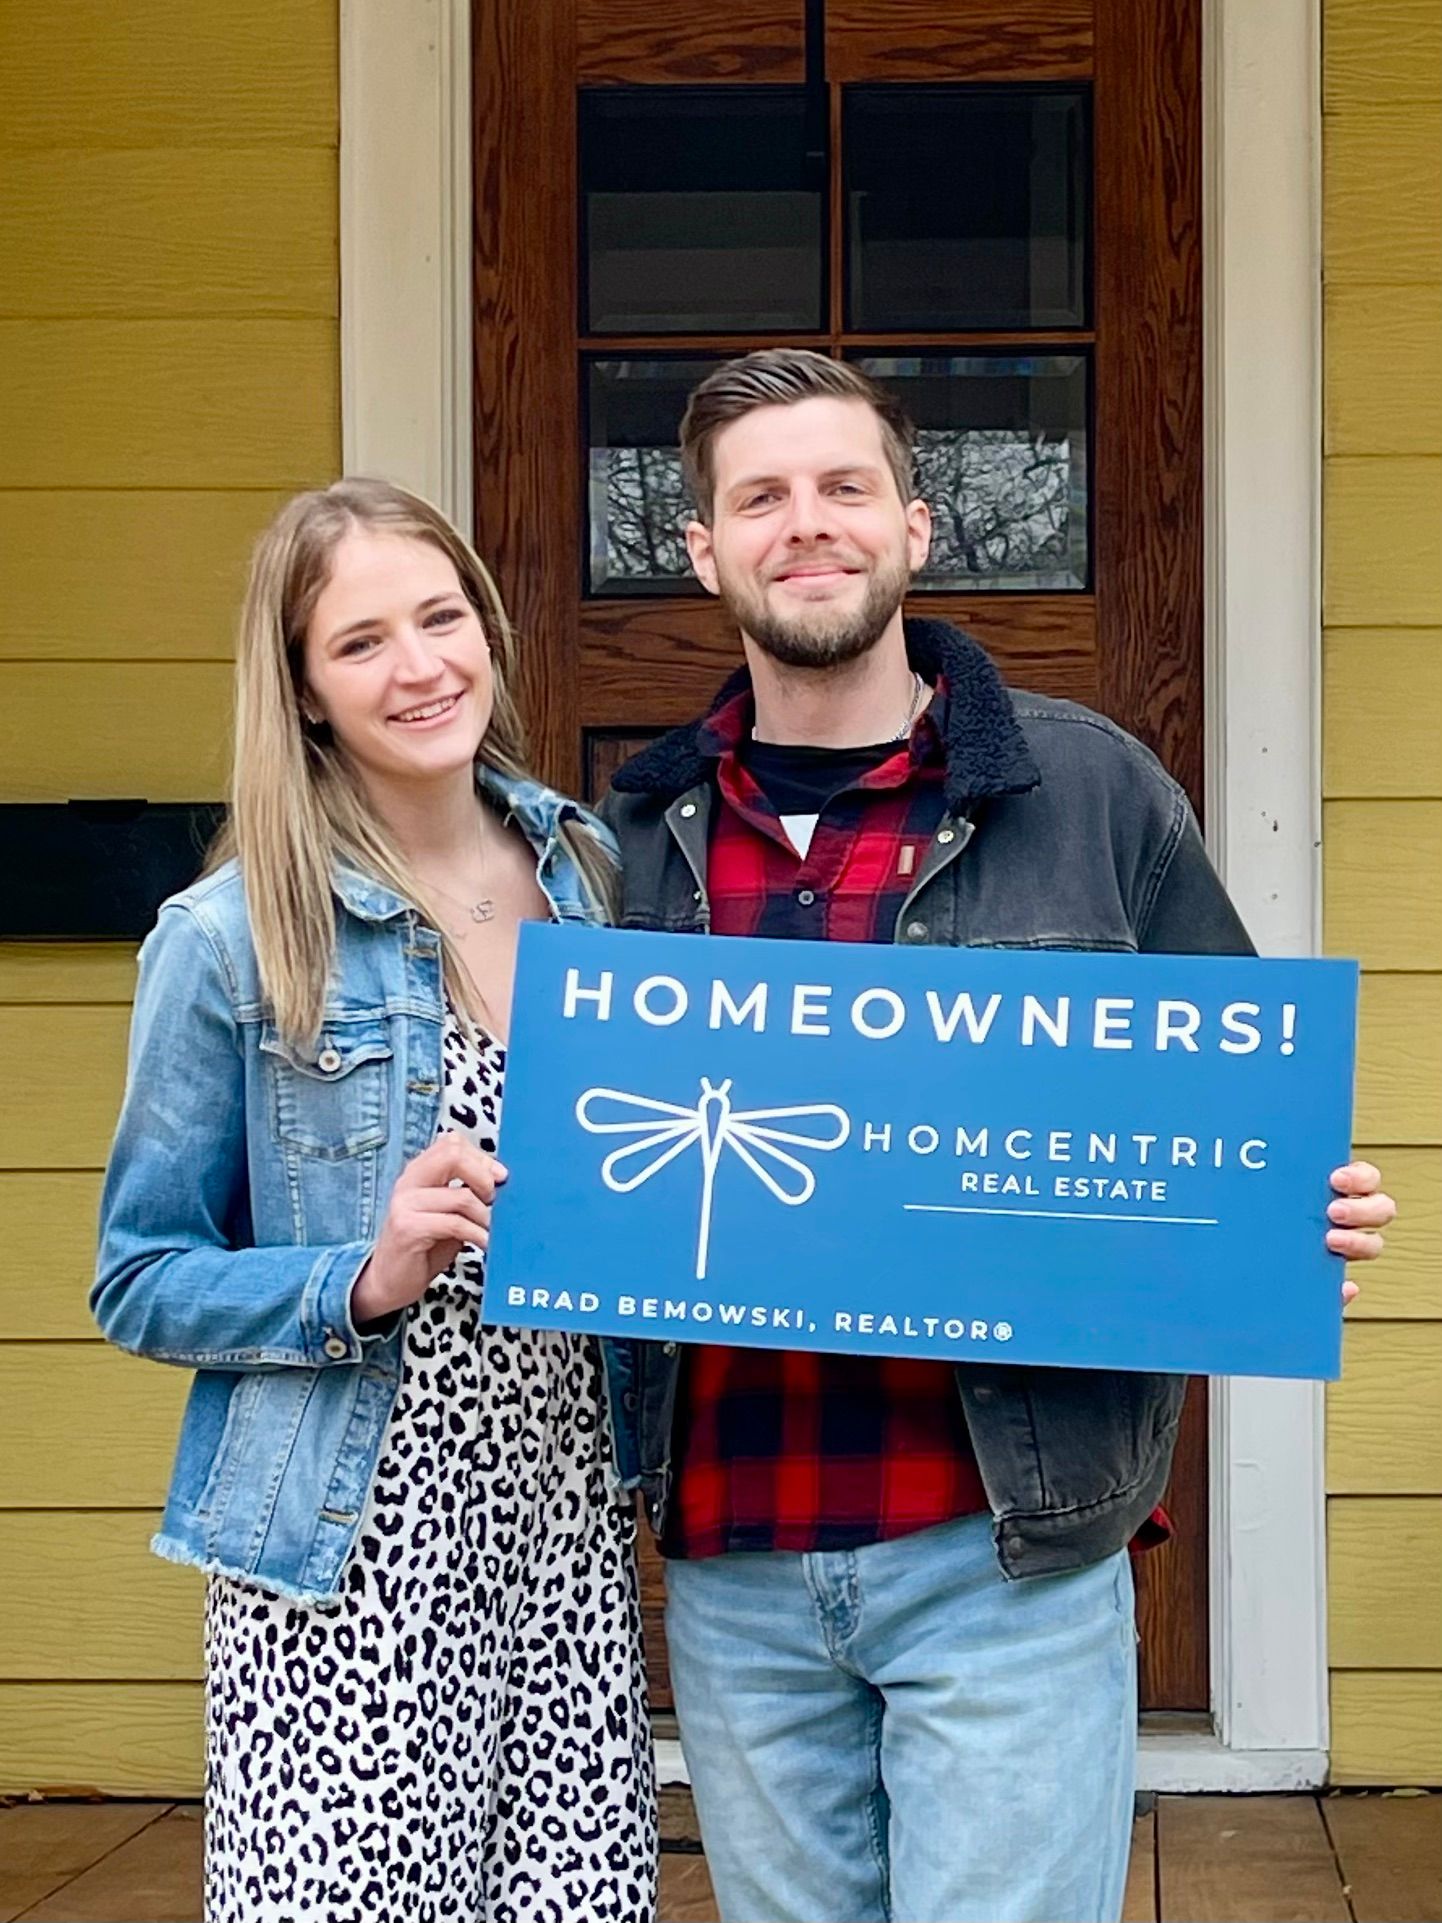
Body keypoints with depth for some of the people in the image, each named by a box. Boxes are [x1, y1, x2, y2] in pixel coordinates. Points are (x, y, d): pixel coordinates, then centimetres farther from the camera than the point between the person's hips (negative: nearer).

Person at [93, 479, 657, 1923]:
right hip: (348, 1560, -4)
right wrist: (367, 1283, -16)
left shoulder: (592, 874, 8)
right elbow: (141, 1285, -1)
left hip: (569, 1530, 4)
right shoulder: (233, 940, -5)